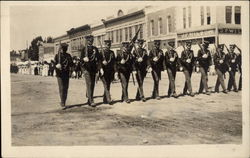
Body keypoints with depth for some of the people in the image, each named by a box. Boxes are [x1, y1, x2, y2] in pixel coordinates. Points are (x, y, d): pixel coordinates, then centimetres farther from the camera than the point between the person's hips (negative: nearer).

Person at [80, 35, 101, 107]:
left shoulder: (95, 49, 13)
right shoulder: (84, 49, 1)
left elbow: (98, 58, 14)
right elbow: (81, 58, -2)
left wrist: (98, 66, 0)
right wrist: (84, 59, -24)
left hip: (93, 68, 5)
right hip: (86, 68, -5)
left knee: (92, 84, 8)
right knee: (89, 84, -11)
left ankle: (89, 99, 21)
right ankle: (91, 101, -14)